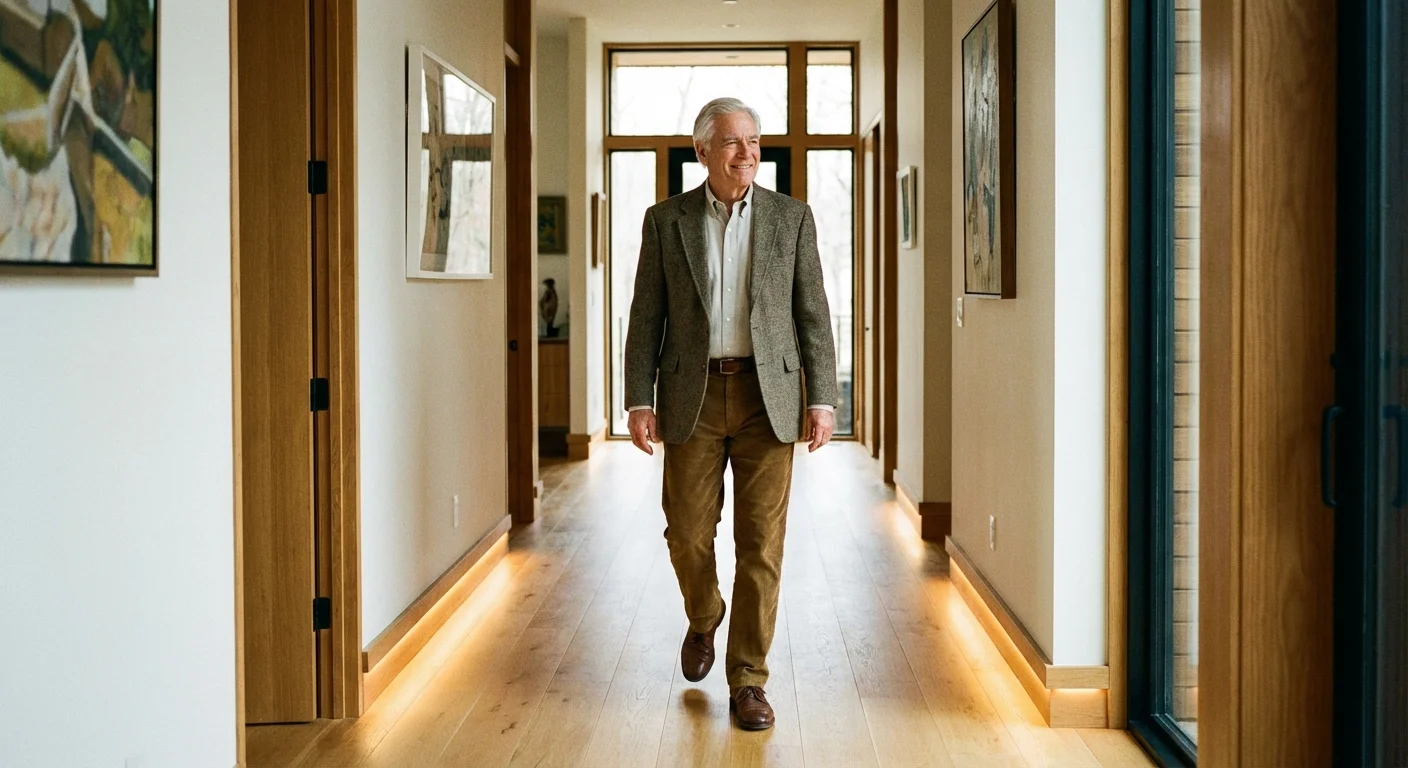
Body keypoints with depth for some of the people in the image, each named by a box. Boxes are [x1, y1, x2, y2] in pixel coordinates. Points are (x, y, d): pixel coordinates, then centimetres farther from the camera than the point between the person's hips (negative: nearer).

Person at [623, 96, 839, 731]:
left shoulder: (791, 217, 4)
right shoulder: (666, 220, 4)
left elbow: (812, 315, 3)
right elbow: (647, 317, 4)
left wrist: (822, 400, -5)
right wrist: (639, 402, -4)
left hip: (768, 396, 0)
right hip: (693, 397, 1)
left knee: (761, 543, -1)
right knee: (688, 534, 4)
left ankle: (747, 681, 8)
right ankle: (704, 617, 36)